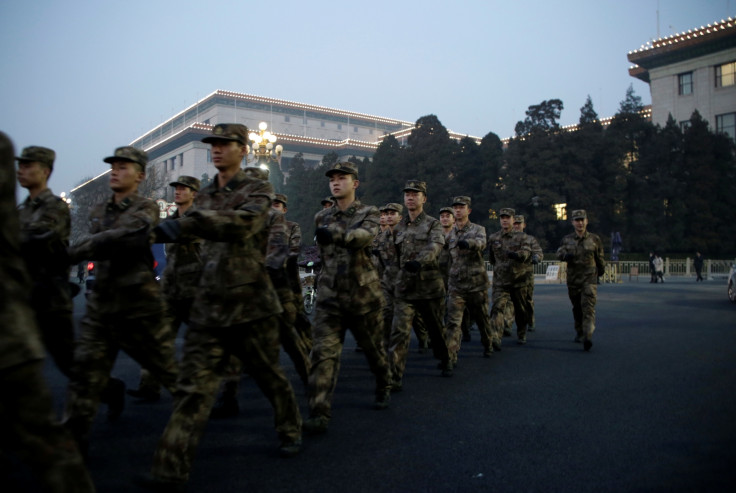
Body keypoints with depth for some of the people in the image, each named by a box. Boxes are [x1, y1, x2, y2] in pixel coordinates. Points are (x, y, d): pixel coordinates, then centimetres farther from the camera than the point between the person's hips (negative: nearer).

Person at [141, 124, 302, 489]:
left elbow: (243, 223, -27)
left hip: (251, 305, -4)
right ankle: (172, 468, 3)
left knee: (269, 376, 11)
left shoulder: (257, 190, -5)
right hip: (208, 307, 5)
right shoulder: (204, 196, 14)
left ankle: (291, 432, 34)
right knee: (193, 386, -1)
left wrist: (186, 224, -37)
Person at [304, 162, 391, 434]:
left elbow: (366, 235, -26)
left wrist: (337, 234, -43)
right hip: (330, 297, 2)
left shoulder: (369, 213, -2)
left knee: (373, 348, 15)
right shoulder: (321, 218, 10)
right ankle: (319, 413, -10)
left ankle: (383, 387, 42)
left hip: (364, 294, -2)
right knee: (323, 353, -11)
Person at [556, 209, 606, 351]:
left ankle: (588, 336, -25)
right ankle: (579, 333, 29)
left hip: (589, 278, -3)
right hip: (573, 279, 3)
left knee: (588, 307, -16)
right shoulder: (567, 239, 8)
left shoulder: (594, 239, 4)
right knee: (577, 308, 13)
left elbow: (600, 258, 14)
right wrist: (565, 255, -26)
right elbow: (559, 252, -4)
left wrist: (601, 271, 23)